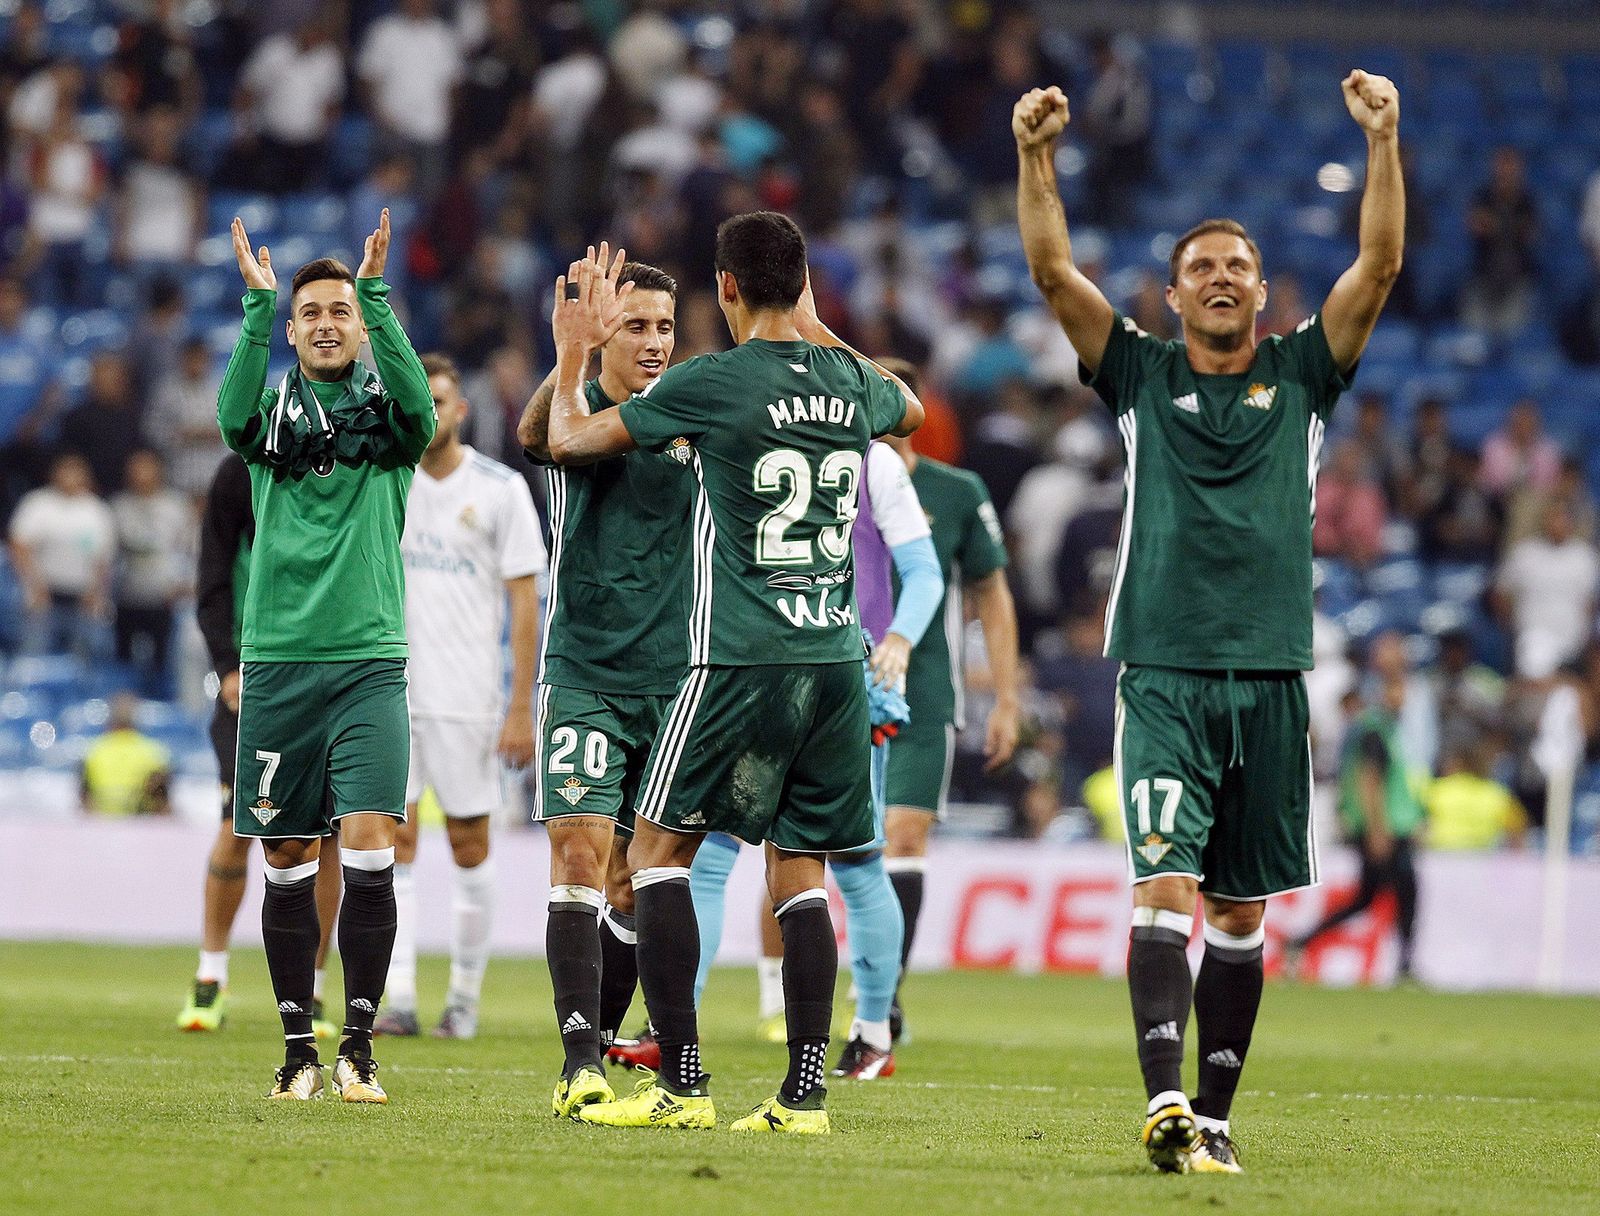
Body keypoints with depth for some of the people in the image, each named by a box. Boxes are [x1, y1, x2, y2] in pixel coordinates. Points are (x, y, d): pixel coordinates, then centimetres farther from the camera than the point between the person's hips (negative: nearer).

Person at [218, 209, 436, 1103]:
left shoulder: (388, 415, 6)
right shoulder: (273, 414, 8)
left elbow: (420, 402, -17)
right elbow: (234, 410, -15)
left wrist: (376, 293, -25)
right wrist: (258, 305, -25)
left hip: (369, 661, -1)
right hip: (277, 660, 1)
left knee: (369, 845, -12)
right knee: (289, 861, 4)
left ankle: (360, 1047, -6)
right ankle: (299, 1049, 12)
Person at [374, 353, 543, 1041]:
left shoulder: (501, 488, -1)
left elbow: (525, 602, -2)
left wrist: (521, 709, -7)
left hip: (469, 698, -2)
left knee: (469, 847, 5)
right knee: (392, 842, -7)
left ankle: (466, 996, 16)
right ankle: (397, 1000, -10)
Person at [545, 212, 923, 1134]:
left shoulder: (710, 384, -8)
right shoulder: (852, 384, 8)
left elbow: (569, 440, 3)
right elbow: (910, 410, 34)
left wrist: (575, 353, 21)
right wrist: (824, 335, 42)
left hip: (741, 662, -5)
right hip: (837, 659, 5)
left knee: (659, 847, 5)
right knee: (800, 868, 9)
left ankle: (681, 1083, -3)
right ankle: (805, 1093, 2)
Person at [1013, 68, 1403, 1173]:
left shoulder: (1301, 376, 12)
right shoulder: (1141, 375, 9)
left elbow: (1380, 266, 1)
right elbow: (1054, 271, -1)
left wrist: (1384, 140, -10)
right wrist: (1036, 157, -14)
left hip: (1271, 678, 2)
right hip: (1164, 675, -2)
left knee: (1240, 910, 6)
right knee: (1167, 886, -15)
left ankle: (1215, 1115, 13)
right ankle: (1165, 1102, -25)